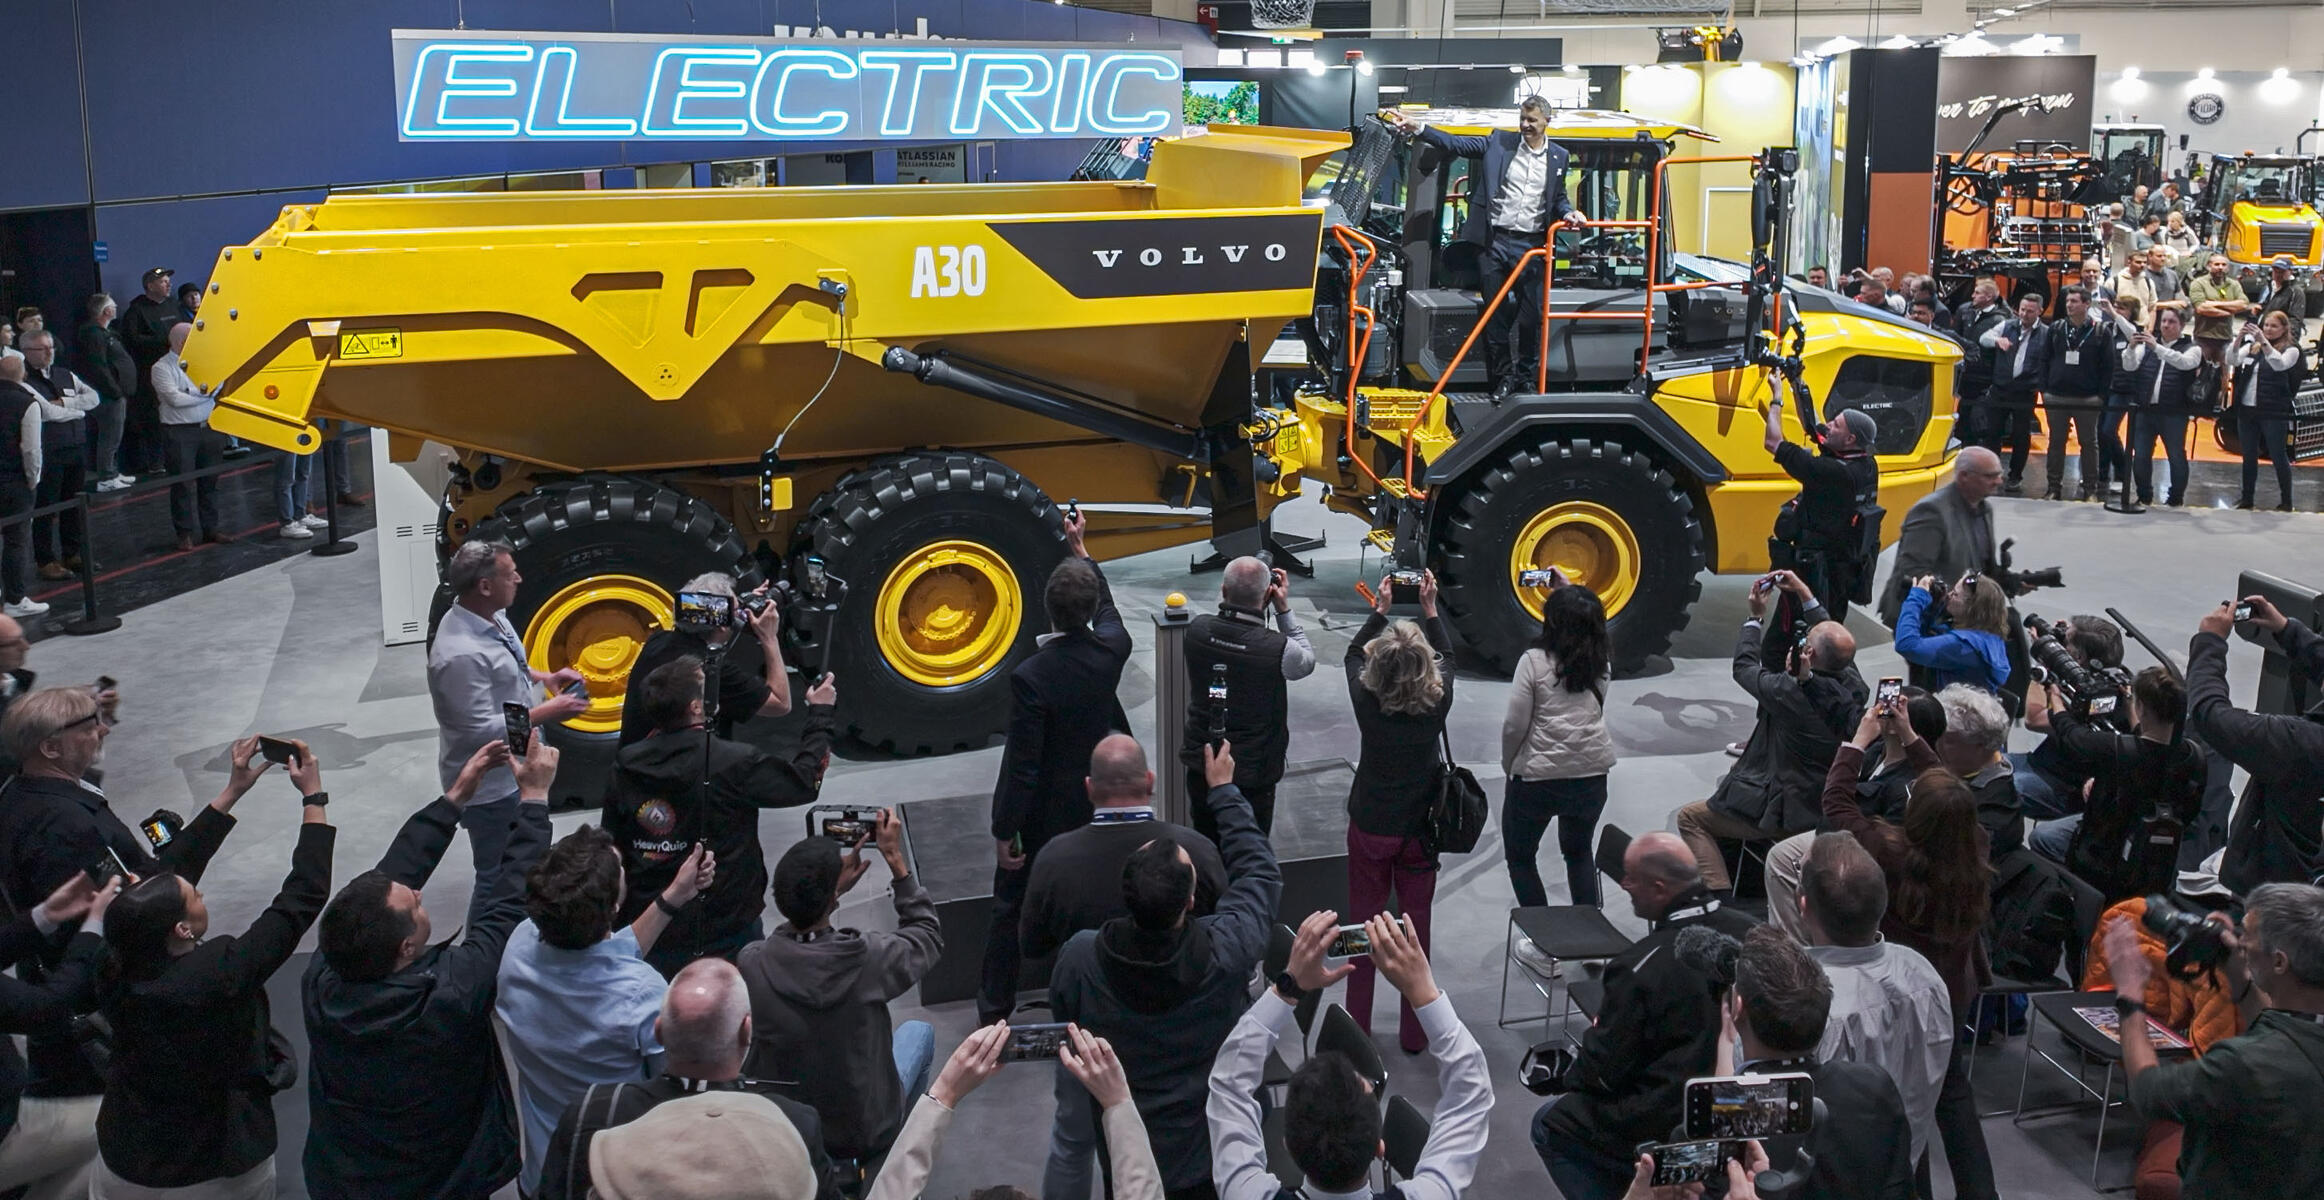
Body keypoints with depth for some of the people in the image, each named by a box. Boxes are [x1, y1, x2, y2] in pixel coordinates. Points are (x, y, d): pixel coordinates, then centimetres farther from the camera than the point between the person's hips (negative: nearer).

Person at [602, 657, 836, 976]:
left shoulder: (625, 766, -4)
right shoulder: (733, 763, -19)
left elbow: (610, 845, 4)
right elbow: (804, 782, -7)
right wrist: (820, 715, 7)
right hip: (724, 935, -4)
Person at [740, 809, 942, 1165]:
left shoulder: (749, 964, -24)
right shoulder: (867, 957, -30)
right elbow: (929, 936, -7)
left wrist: (831, 886, 4)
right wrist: (895, 859, -5)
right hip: (863, 1135, -2)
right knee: (919, 1031, 26)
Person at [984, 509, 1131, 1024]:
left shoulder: (1030, 676, -28)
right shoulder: (1110, 652, -14)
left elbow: (1021, 763, -24)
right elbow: (1107, 608, 12)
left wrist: (1004, 832, -13)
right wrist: (1080, 549, 24)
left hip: (1044, 813, -4)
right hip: (1097, 804, 4)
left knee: (1012, 908, 14)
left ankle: (994, 1008, 27)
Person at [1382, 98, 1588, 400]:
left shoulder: (1557, 157, 10)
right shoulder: (1499, 143, 4)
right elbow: (1456, 144, 0)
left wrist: (1569, 214, -3)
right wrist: (1417, 129, -10)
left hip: (1531, 246, 1)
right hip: (1496, 241, -1)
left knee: (1532, 316, 3)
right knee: (1496, 315, 4)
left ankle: (1526, 376, 20)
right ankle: (1504, 377, 16)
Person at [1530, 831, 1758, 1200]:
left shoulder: (1642, 967, -25)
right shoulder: (1753, 933, -8)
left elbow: (1603, 1071, -14)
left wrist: (1568, 1077, 8)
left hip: (1670, 1132, -7)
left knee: (1549, 1126, 14)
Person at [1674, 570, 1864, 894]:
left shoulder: (1789, 692, -28)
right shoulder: (1853, 688, -11)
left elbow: (1744, 667, -7)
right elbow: (1838, 645, 11)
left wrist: (1755, 616, 7)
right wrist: (1805, 595, 17)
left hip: (1784, 815, -7)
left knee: (1689, 818, 11)